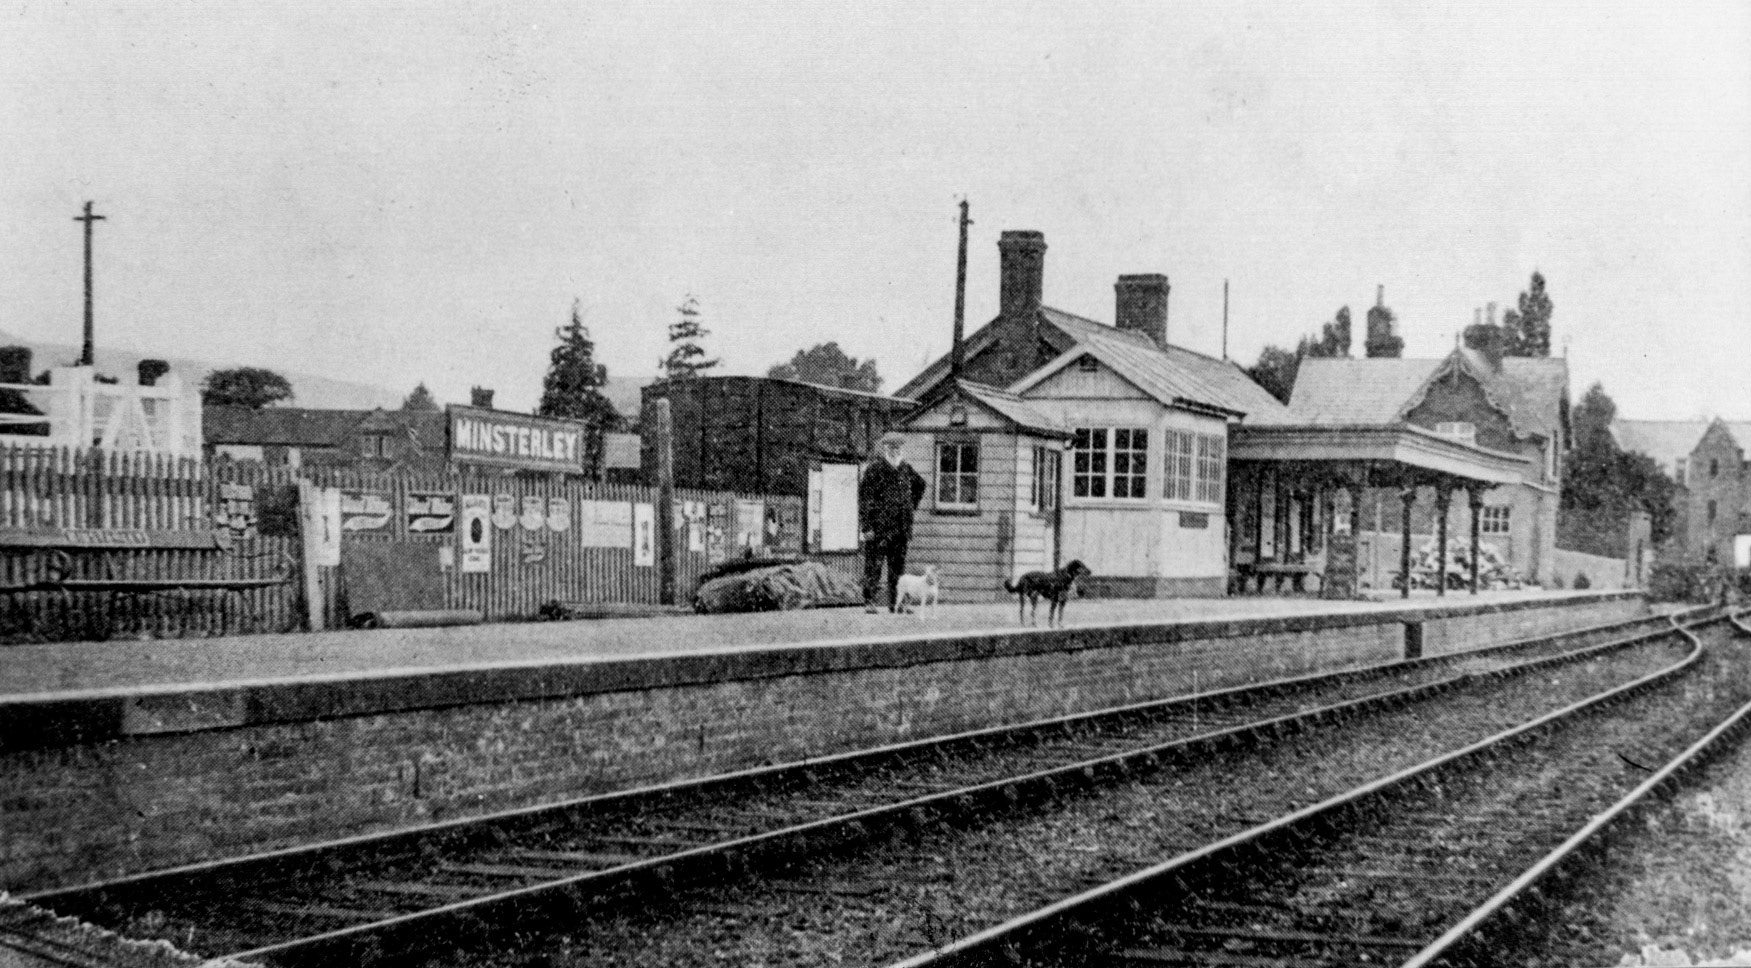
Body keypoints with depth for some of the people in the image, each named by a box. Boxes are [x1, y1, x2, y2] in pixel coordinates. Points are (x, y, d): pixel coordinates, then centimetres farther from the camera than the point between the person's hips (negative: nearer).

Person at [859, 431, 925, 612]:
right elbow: (864, 497, -10)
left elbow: (920, 484, 31)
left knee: (898, 567, 7)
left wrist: (912, 504, 19)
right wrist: (866, 527, -15)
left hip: (901, 528, 6)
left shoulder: (905, 468, 11)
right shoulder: (874, 468, -7)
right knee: (874, 565, -4)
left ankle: (896, 603, 12)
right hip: (878, 527, -6)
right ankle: (869, 602, 0)